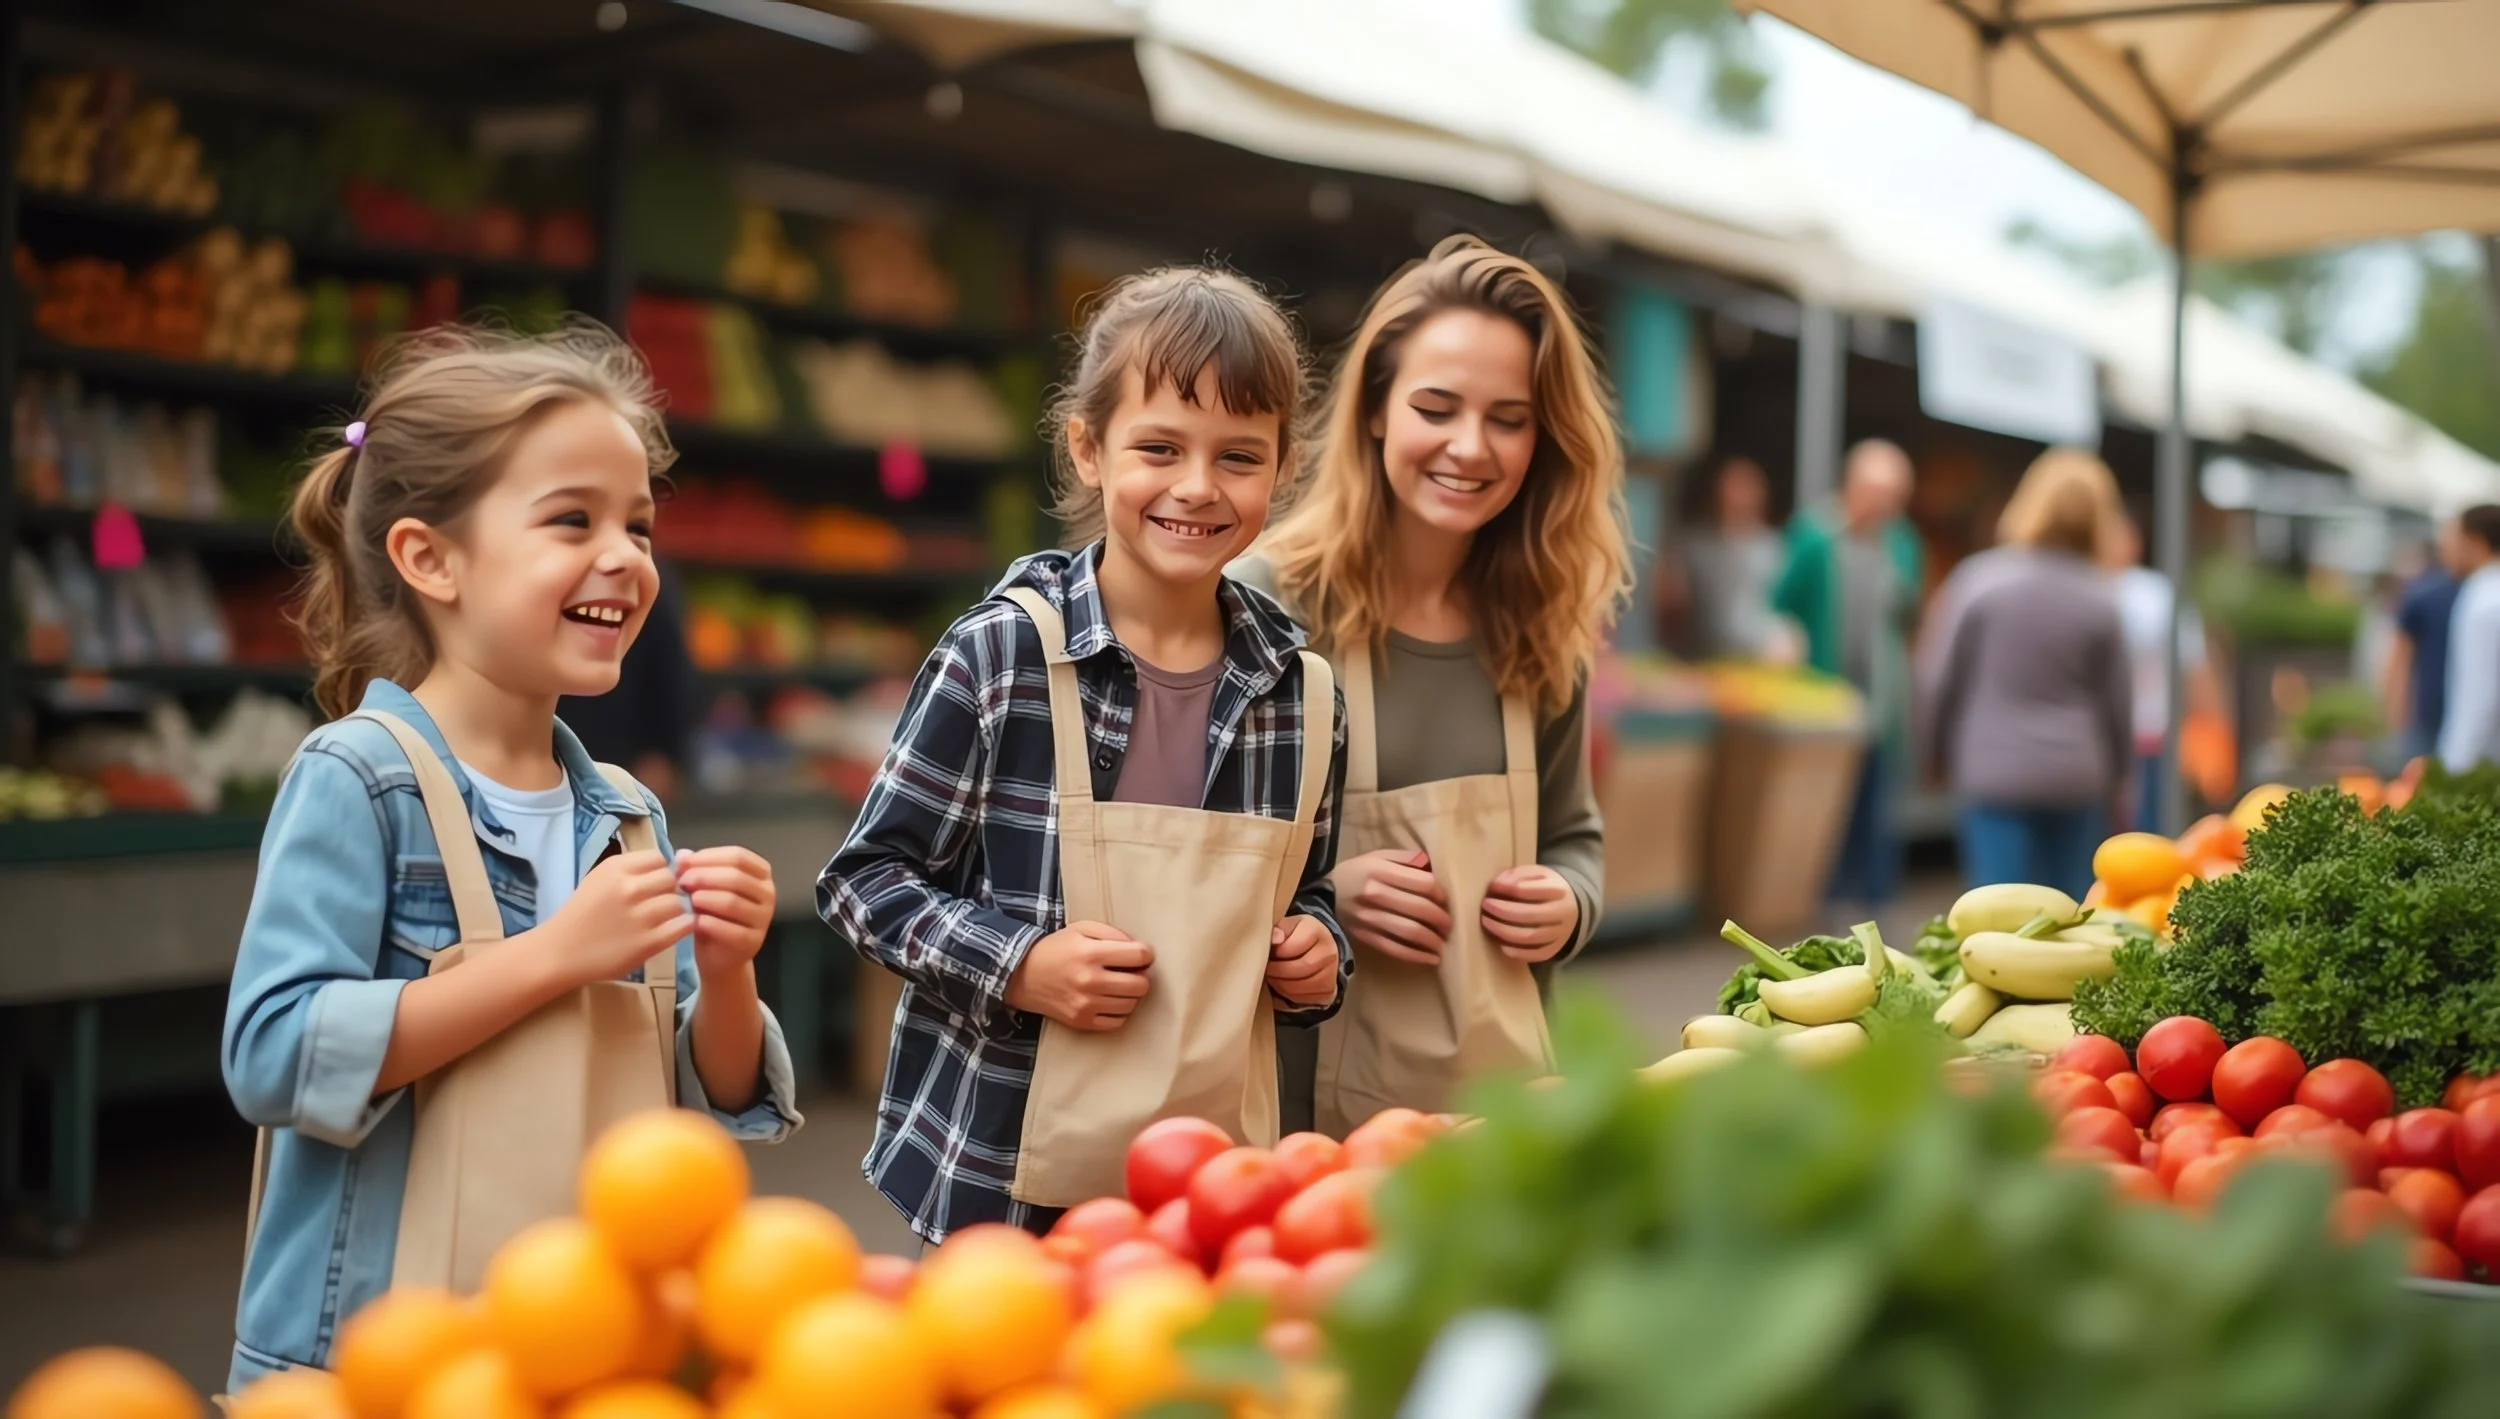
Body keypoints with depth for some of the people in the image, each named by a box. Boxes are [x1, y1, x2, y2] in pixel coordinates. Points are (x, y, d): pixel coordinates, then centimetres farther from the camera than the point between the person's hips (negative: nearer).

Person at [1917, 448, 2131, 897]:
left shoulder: (1980, 580, -6)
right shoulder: (2100, 601, -1)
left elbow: (1940, 679, -2)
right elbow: (2118, 702, 6)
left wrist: (1935, 754, 14)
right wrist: (2115, 780, 20)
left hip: (1995, 772, -2)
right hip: (2077, 776, 2)